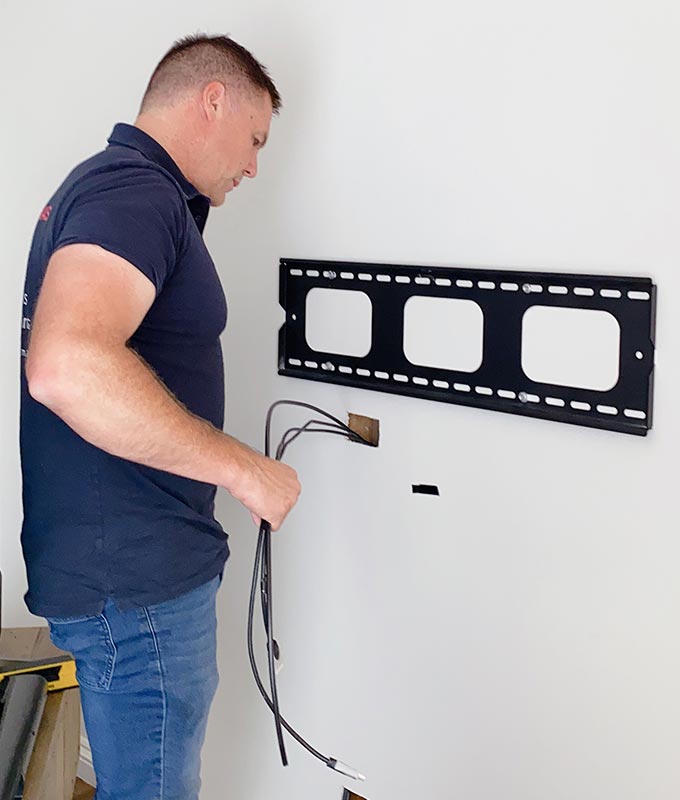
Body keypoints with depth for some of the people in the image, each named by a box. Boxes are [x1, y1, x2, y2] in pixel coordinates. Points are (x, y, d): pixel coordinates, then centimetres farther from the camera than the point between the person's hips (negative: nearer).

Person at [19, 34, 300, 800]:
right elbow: (67, 366, -35)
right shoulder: (137, 191, -18)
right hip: (134, 579, -10)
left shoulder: (109, 183, 15)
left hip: (133, 564, 10)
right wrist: (243, 468, -27)